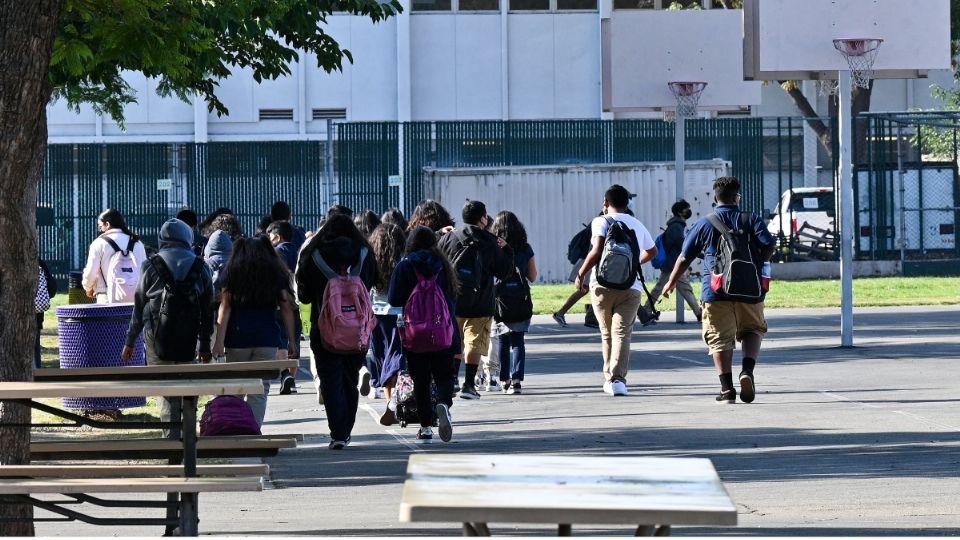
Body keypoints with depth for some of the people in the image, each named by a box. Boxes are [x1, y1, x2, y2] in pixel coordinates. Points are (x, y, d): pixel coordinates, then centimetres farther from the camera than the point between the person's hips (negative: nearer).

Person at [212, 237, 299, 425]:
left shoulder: (233, 271, 6)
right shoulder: (276, 272, 9)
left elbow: (225, 307, -2)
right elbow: (286, 308, 6)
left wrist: (219, 341, -6)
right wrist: (291, 341, 9)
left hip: (237, 338, 0)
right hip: (267, 338, 0)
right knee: (260, 390, -2)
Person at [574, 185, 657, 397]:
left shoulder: (601, 222, 0)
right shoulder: (637, 225, 16)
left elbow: (598, 250, -16)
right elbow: (651, 251, 32)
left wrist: (581, 274, -9)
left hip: (603, 285, -2)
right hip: (631, 286, 2)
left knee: (607, 333, 13)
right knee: (622, 333, -6)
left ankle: (610, 378, 18)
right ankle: (618, 378, -22)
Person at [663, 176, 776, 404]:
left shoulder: (704, 224, 5)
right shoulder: (751, 220, 4)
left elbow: (685, 258, 10)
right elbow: (770, 246, -7)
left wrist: (671, 282, 24)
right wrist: (757, 263, 13)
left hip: (716, 291, -1)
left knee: (720, 339, 2)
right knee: (753, 330, 19)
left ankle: (727, 389, -4)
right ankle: (748, 370, -5)